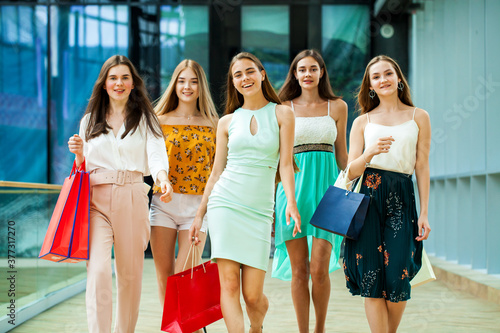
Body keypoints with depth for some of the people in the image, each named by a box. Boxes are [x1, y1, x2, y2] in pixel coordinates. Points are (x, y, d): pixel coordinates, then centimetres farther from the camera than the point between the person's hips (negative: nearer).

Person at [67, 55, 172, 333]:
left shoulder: (145, 119, 10)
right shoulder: (90, 121, 16)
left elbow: (156, 153, -8)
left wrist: (163, 178, -29)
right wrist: (79, 153, -2)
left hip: (132, 198, 0)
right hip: (96, 200, 0)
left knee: (130, 273, 6)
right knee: (98, 270, -16)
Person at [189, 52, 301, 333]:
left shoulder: (282, 114, 5)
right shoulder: (227, 122, 10)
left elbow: (286, 163, -1)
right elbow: (217, 172, 14)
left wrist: (291, 202, -16)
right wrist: (200, 214, 11)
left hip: (260, 207, -1)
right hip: (225, 203, 1)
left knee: (253, 294, -1)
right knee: (229, 284, -9)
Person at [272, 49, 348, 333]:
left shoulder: (337, 106, 10)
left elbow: (342, 153, 14)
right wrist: (272, 197, 7)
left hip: (326, 186, 0)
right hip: (293, 187, 0)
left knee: (319, 269, -7)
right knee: (299, 271, 0)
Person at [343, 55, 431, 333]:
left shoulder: (419, 117, 10)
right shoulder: (362, 122, 11)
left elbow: (422, 167, 8)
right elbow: (351, 172, 6)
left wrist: (424, 213, 2)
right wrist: (371, 152, -15)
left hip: (401, 198, 0)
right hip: (367, 198, 1)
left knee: (397, 276, -7)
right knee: (372, 276, -5)